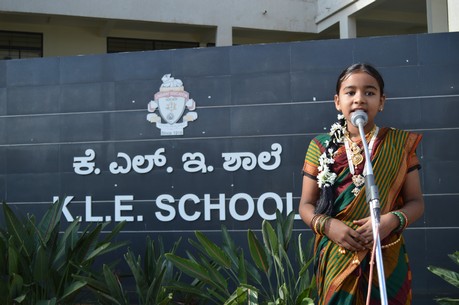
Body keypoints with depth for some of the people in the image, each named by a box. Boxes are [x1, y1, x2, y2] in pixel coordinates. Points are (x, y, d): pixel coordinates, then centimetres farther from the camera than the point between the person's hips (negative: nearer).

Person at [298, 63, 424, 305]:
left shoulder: (399, 144, 0)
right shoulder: (322, 147, 0)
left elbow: (415, 201, 2)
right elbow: (306, 205, 3)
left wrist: (392, 220, -18)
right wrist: (327, 225, -16)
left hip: (387, 260, 0)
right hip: (335, 260, 0)